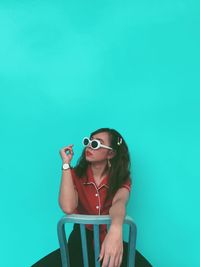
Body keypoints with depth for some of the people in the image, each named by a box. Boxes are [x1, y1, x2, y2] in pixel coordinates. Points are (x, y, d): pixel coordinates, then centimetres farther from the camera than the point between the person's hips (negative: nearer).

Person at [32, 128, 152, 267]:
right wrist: (66, 164, -22)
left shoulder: (122, 179, -7)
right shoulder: (75, 174, -5)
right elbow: (68, 208, -25)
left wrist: (116, 230, -55)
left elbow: (119, 202, -31)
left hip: (109, 240, 0)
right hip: (81, 241, 1)